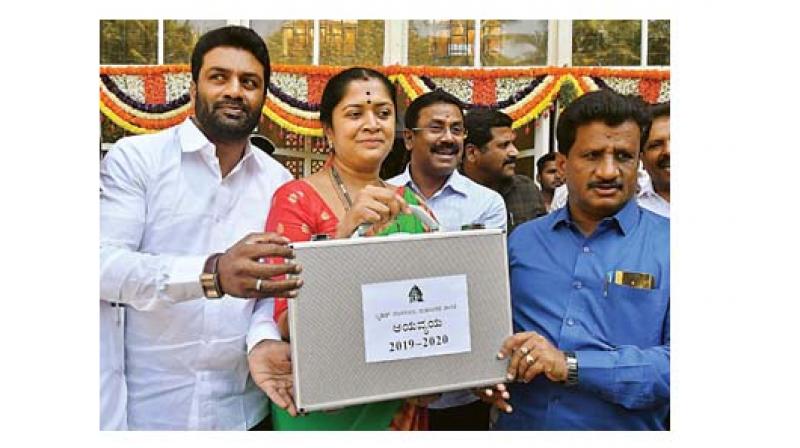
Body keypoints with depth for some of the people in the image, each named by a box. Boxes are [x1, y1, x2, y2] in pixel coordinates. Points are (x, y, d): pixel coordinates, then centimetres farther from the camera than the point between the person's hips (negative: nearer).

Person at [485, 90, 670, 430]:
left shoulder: (666, 245, -8)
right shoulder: (522, 240, 2)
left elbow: (671, 362, -17)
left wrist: (572, 365, -24)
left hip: (625, 428, -2)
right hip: (519, 423, 3)